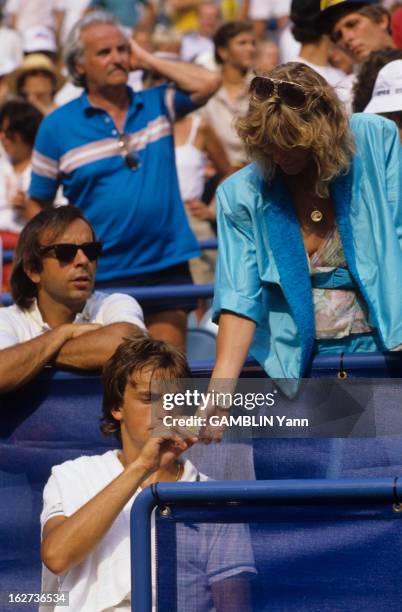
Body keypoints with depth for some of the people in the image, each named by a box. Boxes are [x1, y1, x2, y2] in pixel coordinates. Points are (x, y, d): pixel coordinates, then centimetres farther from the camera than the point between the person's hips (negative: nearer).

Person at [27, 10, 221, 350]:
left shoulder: (157, 105, 8)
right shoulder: (58, 127, 2)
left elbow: (208, 83, -9)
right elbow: (39, 204, 7)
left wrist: (147, 60, -1)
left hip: (167, 269, 2)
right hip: (99, 279, -2)